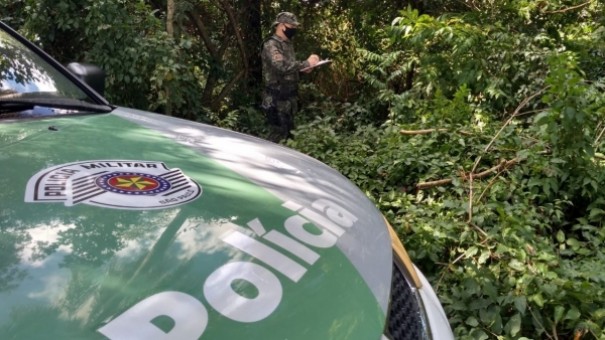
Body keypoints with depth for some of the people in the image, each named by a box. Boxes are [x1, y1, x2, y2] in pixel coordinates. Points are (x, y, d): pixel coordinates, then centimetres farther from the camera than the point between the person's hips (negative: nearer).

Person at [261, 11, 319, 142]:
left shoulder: (288, 44, 14)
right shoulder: (271, 45, -16)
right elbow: (281, 66, -31)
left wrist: (303, 68, 3)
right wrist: (306, 63, -27)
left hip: (289, 95, 9)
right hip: (277, 99, -9)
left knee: (289, 131, 14)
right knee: (280, 133, -8)